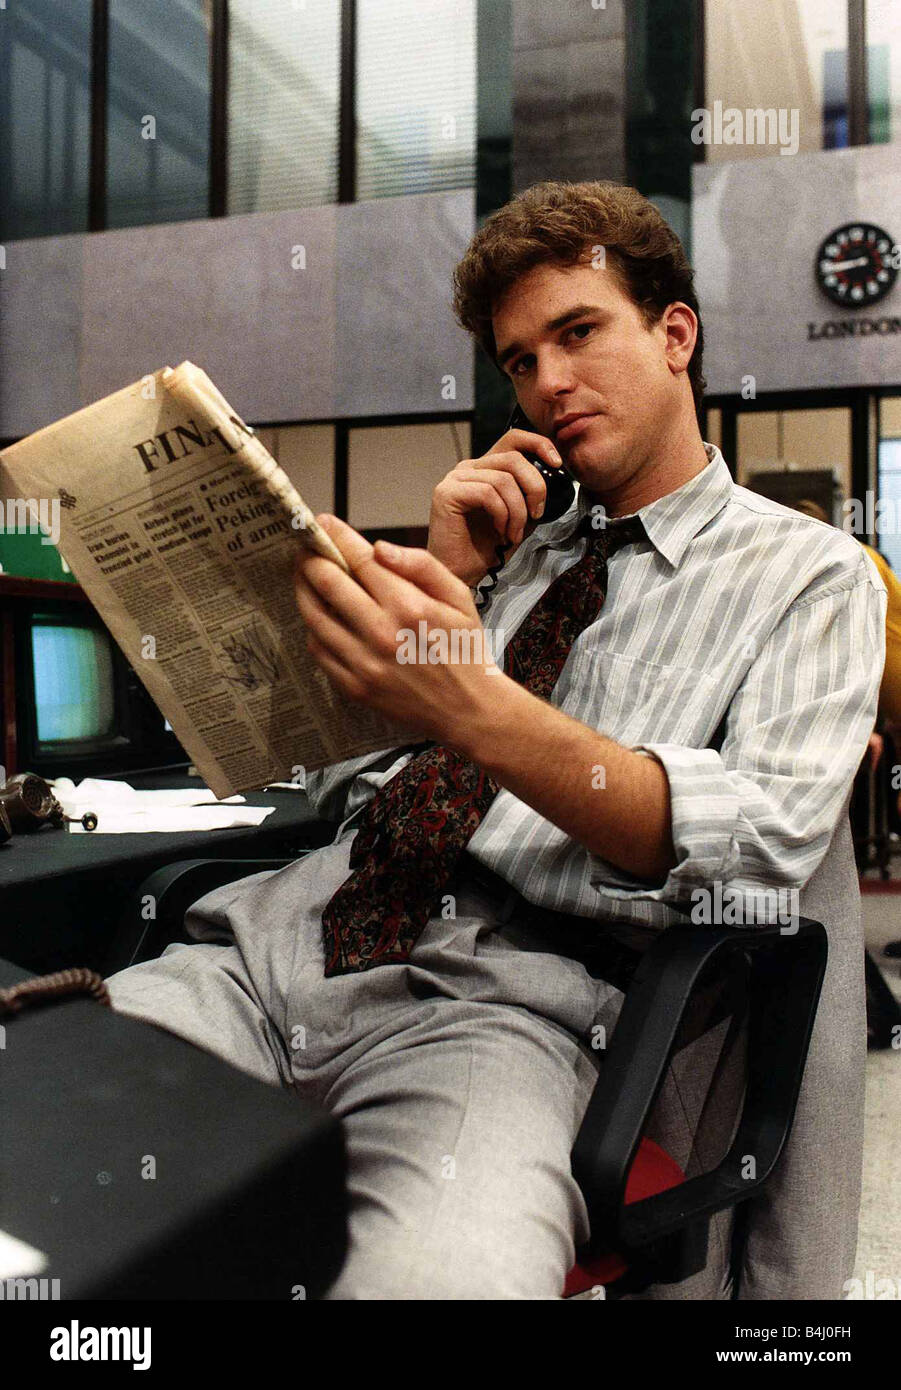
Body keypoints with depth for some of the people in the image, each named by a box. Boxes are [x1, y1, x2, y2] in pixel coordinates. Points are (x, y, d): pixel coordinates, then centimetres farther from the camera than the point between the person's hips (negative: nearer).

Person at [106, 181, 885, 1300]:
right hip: (285, 935, 5)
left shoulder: (810, 571, 7)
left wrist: (477, 710, -24)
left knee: (441, 1273, -35)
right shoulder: (520, 551, 21)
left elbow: (764, 843, -10)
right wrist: (442, 574, 6)